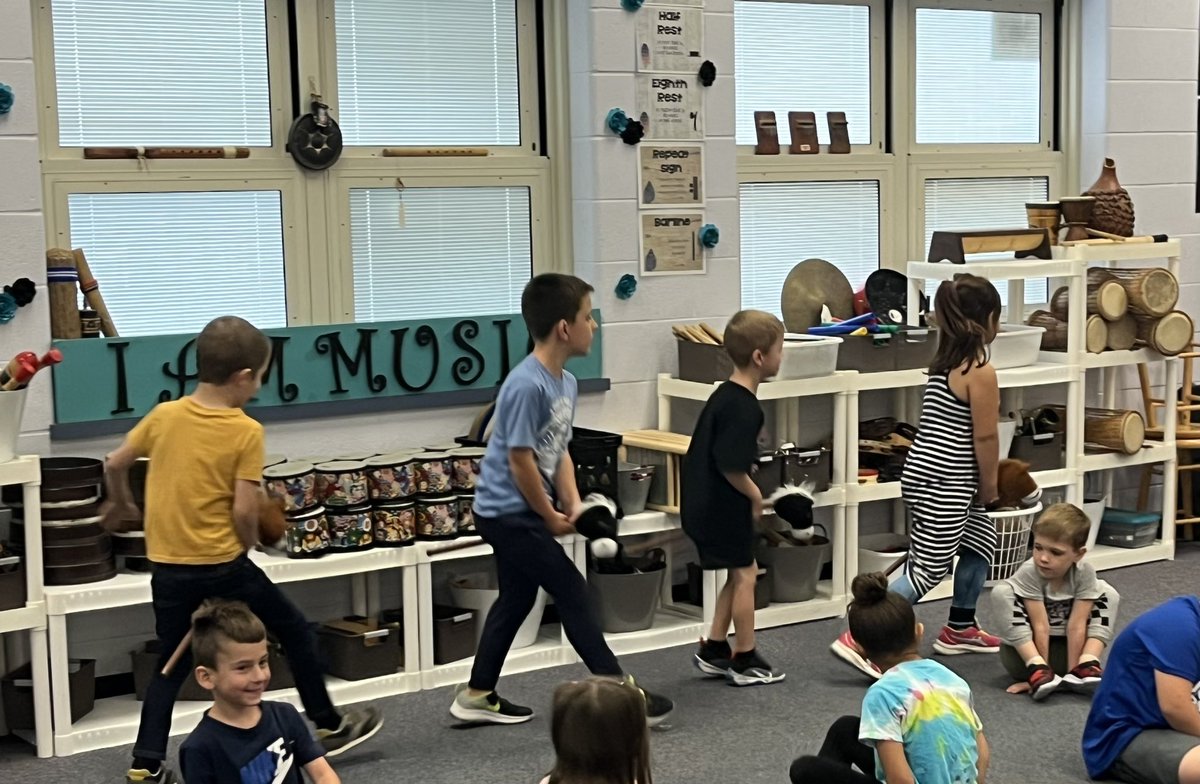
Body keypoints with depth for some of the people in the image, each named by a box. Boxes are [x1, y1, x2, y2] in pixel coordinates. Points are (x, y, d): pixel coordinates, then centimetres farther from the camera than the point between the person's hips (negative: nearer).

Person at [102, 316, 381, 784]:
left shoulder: (164, 416, 1)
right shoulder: (246, 431, -13)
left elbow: (114, 464, 12)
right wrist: (248, 543, 4)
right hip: (221, 565, -4)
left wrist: (121, 505, 32)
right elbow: (244, 511, -16)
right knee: (295, 633, 15)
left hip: (168, 567, 4)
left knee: (171, 665, 18)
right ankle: (329, 727, 26)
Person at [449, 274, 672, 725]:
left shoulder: (565, 382, 5)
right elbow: (521, 461, -23)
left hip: (514, 514, 10)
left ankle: (477, 696, 28)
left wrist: (573, 504, 1)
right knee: (572, 593, -4)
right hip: (509, 513, -10)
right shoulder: (527, 385, -25)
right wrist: (551, 516, -13)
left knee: (516, 599, 17)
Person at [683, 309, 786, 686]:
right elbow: (731, 467, -26)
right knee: (744, 574, 3)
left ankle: (713, 650, 24)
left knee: (740, 572, 18)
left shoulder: (725, 395, 8)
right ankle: (745, 661, 13)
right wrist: (754, 495, -10)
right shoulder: (743, 407, -23)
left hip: (705, 502, 10)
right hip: (724, 504, -10)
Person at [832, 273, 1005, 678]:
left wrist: (979, 485, 14)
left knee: (982, 540, 25)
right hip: (944, 483, -10)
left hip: (925, 473, 10)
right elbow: (985, 437, -13)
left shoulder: (944, 361, 10)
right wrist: (989, 485, 1)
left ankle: (960, 628, 34)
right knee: (929, 569, -5)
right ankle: (860, 638, -11)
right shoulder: (981, 371, -16)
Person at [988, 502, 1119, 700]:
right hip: (1028, 649, -2)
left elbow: (1076, 625, -19)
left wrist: (1072, 669, -21)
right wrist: (1041, 668, -22)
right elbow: (1041, 626, -23)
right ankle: (1038, 669, -32)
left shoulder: (1084, 572, -17)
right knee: (1001, 592, -25)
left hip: (1068, 647, 3)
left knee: (1108, 593, -6)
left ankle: (1086, 665, -24)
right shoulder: (1029, 572, -23)